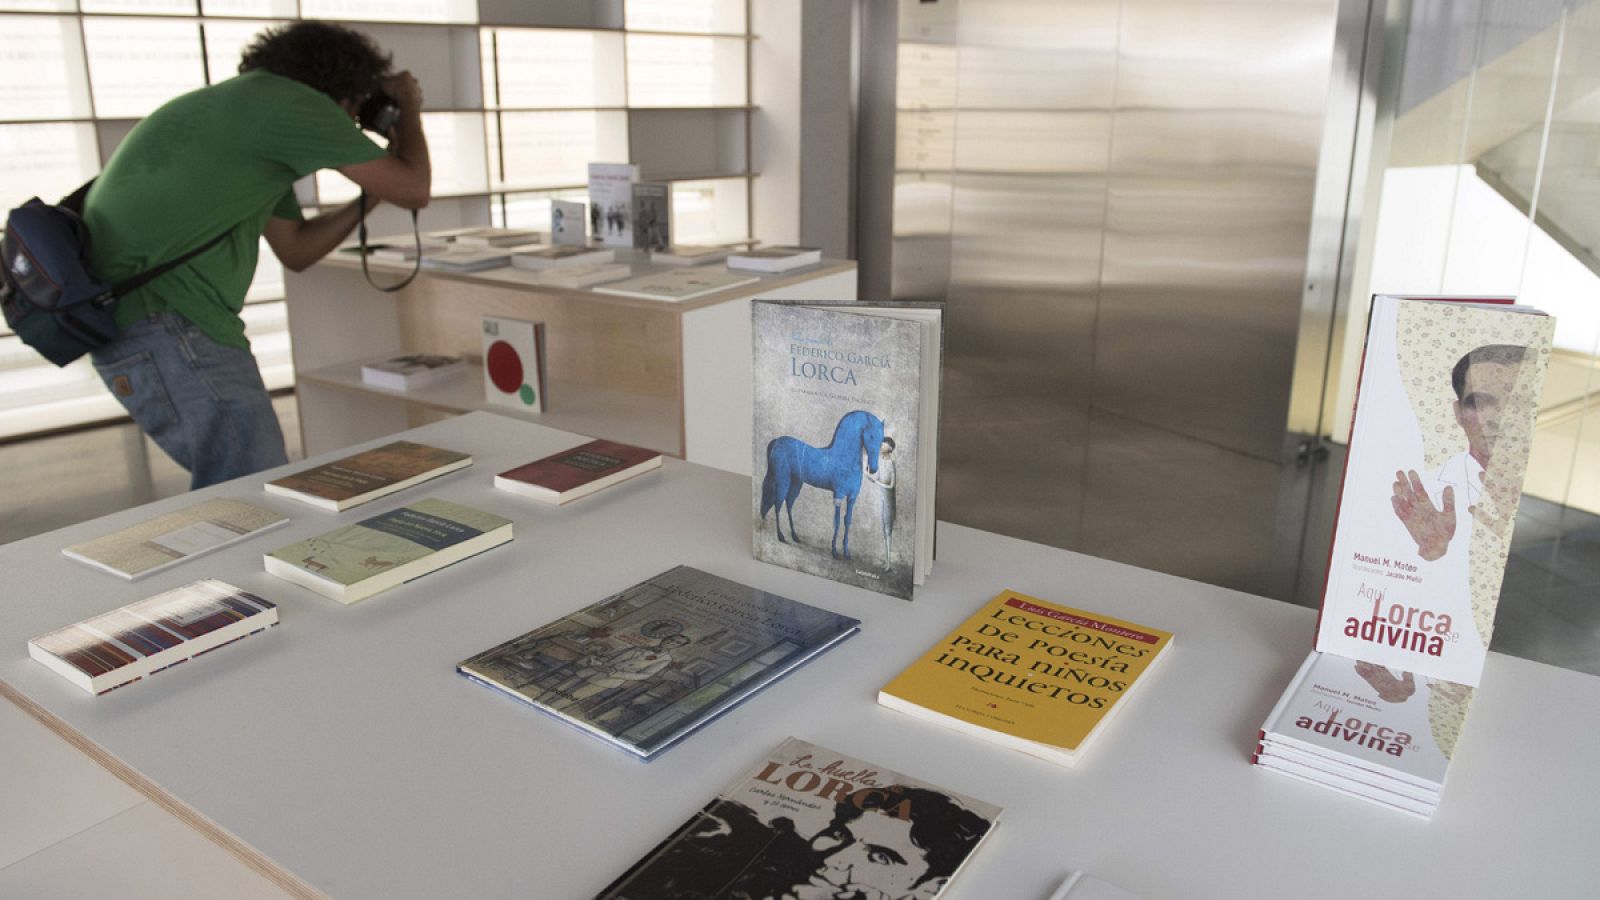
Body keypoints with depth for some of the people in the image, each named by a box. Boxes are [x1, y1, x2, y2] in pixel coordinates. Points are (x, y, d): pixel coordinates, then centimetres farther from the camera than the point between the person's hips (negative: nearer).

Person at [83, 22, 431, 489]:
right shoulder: (290, 101, -7)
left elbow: (294, 249, 26)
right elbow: (412, 189, -6)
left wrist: (370, 198, 21)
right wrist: (409, 109, 11)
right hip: (166, 323, -11)